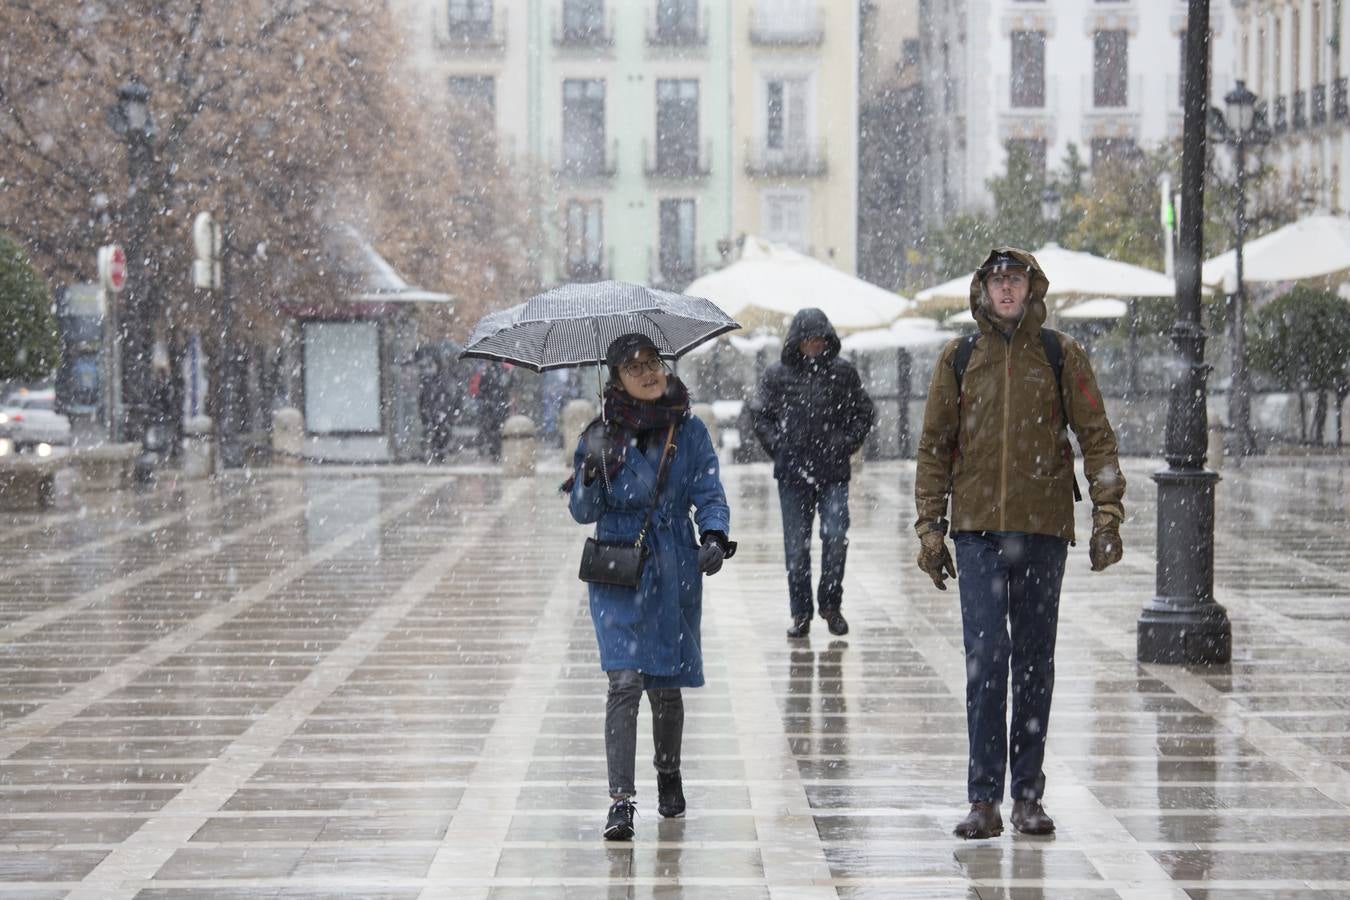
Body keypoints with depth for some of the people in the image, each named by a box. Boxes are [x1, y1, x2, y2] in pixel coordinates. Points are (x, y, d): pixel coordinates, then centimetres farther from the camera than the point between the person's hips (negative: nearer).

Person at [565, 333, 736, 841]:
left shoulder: (689, 432, 3)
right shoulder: (601, 436, 2)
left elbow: (710, 494, 1)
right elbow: (583, 513, 3)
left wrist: (715, 537, -18)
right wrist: (592, 472, -17)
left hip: (675, 574, 1)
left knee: (667, 683, 12)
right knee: (624, 681, -14)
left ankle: (669, 777, 37)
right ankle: (620, 801, -17)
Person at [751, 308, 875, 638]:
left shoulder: (843, 373, 6)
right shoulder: (777, 375, 5)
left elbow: (864, 414, 13)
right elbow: (760, 415, 12)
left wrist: (846, 444, 1)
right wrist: (778, 447, 0)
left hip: (833, 474, 0)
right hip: (792, 474, 1)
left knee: (835, 536, -12)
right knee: (796, 546, 4)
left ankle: (830, 604, 7)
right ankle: (800, 613, 13)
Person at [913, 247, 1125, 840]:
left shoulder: (1061, 356, 5)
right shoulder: (958, 359, 7)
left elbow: (1097, 438, 5)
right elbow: (934, 447, 10)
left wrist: (1107, 517, -4)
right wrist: (930, 529, 5)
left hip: (1044, 529, 0)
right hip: (978, 529, 0)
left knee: (1034, 662, 7)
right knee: (986, 657, -8)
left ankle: (1028, 795, 15)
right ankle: (984, 799, -6)